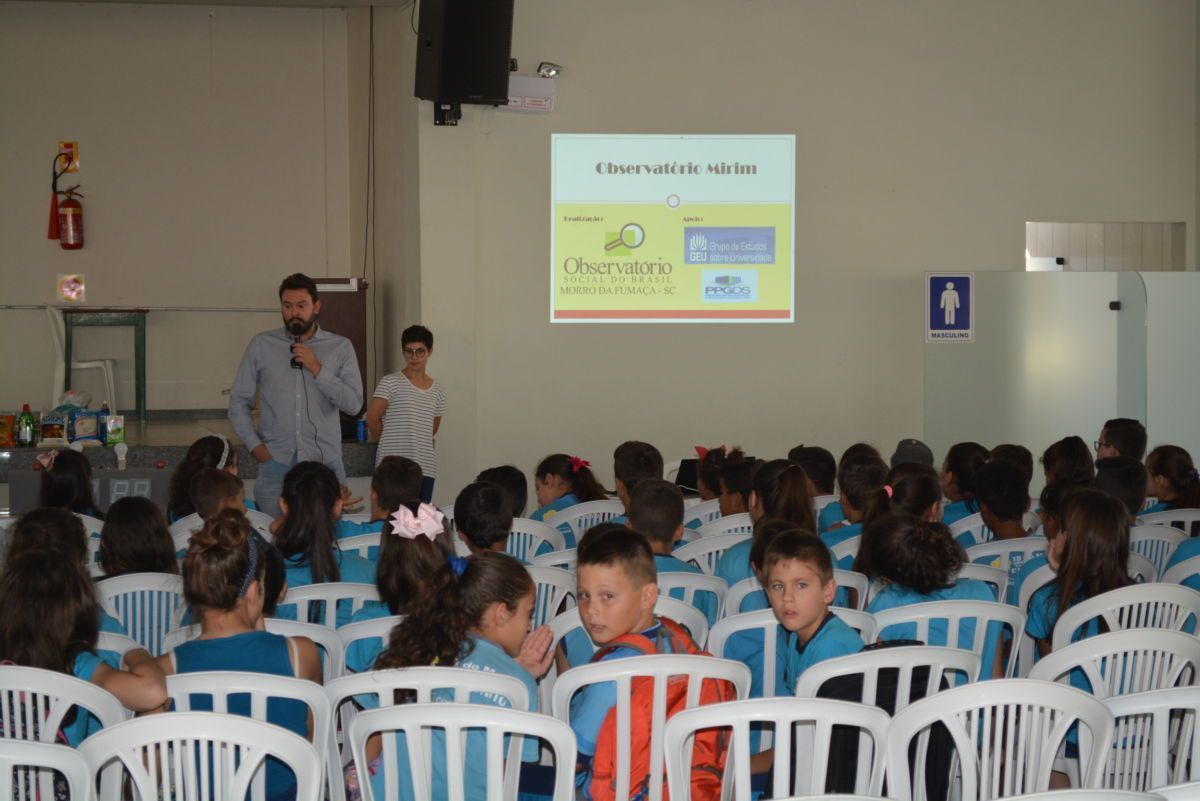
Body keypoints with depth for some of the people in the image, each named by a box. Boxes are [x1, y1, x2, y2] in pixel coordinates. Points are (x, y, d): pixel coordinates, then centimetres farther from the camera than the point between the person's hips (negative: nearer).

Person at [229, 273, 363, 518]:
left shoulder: (341, 347, 4)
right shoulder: (261, 345, 6)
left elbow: (354, 404, -3)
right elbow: (238, 402, 8)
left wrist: (318, 369, -11)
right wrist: (255, 445, -3)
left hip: (325, 462, 0)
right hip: (275, 463, 0)